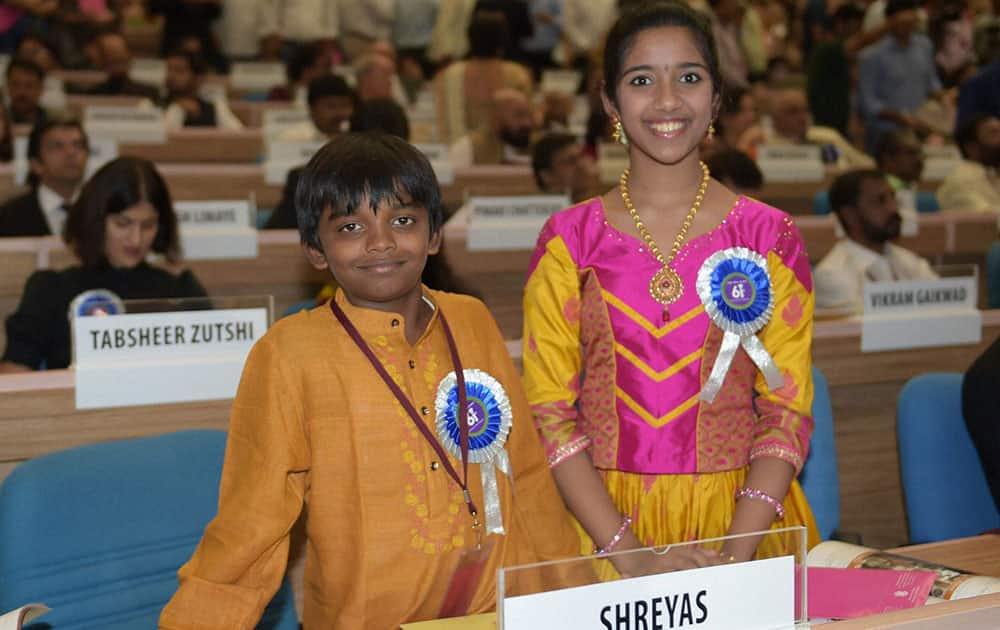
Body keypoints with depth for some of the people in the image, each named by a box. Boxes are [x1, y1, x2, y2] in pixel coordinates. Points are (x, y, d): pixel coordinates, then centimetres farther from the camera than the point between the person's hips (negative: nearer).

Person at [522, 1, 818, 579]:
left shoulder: (769, 236, 4)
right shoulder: (569, 240, 3)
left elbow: (788, 410, 1)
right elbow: (549, 412, -1)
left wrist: (735, 552, -12)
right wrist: (629, 552, -12)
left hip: (741, 520, 0)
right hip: (604, 520, 0)